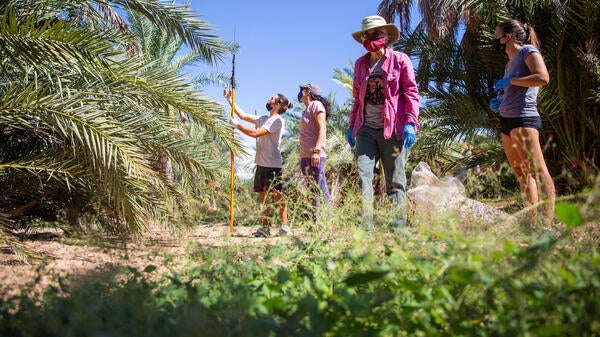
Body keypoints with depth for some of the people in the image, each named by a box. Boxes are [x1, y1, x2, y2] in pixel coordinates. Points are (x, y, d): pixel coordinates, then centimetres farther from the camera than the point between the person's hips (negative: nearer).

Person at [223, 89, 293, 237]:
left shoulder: (277, 120, -9)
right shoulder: (263, 119, 18)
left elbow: (255, 133, -16)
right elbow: (243, 115, 20)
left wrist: (236, 125, -9)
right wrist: (229, 100, 18)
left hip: (273, 165, -8)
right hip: (261, 164, 8)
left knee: (277, 195, -8)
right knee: (262, 195, 7)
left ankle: (285, 226, -3)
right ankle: (265, 227, 12)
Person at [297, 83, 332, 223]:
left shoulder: (316, 105, -1)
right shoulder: (307, 111, 25)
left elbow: (322, 129, -12)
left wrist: (316, 150, -23)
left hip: (315, 156, -9)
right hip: (306, 156, 9)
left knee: (319, 190, -13)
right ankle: (315, 223, 7)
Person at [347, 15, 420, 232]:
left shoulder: (400, 60, 4)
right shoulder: (360, 64, 17)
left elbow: (411, 93, -1)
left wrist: (410, 122, -13)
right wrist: (352, 126, 17)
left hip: (393, 130, -3)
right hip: (366, 129, 4)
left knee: (395, 181, 1)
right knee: (363, 175, -11)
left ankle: (399, 227, 5)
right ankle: (366, 226, -13)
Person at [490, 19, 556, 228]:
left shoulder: (528, 51, 0)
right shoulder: (510, 64, 24)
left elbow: (542, 78, -15)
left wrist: (509, 81, -9)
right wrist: (500, 103, 13)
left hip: (523, 118, -10)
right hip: (507, 121, 10)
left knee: (538, 171, -15)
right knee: (522, 175, 5)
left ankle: (548, 223, -21)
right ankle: (532, 223, 6)